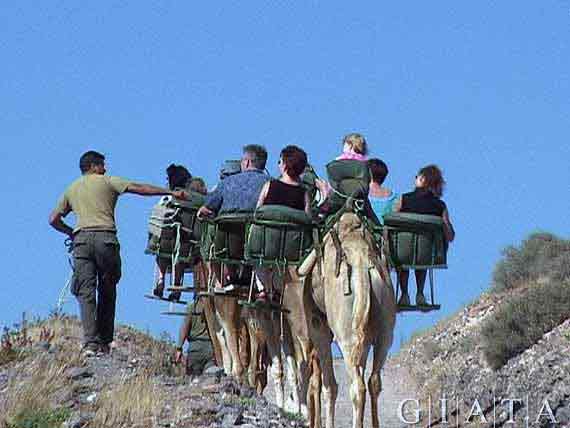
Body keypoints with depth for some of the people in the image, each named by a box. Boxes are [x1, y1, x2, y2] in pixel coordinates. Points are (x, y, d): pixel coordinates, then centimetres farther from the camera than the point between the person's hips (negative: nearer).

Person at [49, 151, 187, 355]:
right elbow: (139, 189, 5)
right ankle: (104, 341, 7)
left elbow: (54, 219, 22)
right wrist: (171, 192, 6)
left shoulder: (72, 189, 23)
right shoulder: (107, 182, 12)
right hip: (105, 237, -2)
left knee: (86, 292, -3)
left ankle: (91, 342, -17)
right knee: (107, 292, 9)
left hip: (81, 239, 2)